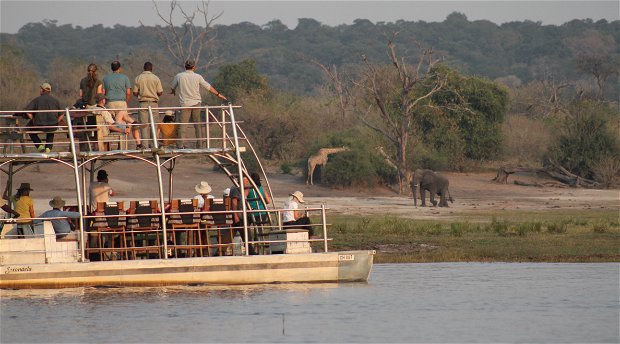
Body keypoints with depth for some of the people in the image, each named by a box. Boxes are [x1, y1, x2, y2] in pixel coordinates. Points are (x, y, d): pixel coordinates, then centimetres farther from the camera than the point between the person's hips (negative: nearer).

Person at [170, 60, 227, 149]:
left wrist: (173, 91, 42)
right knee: (198, 124, 8)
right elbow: (208, 87, 6)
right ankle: (199, 144, 9)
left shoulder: (179, 76, 0)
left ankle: (181, 144, -11)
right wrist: (218, 94, 19)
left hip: (185, 103, -1)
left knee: (182, 124, -1)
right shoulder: (197, 77, -1)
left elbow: (173, 87, 17)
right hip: (196, 103, 1)